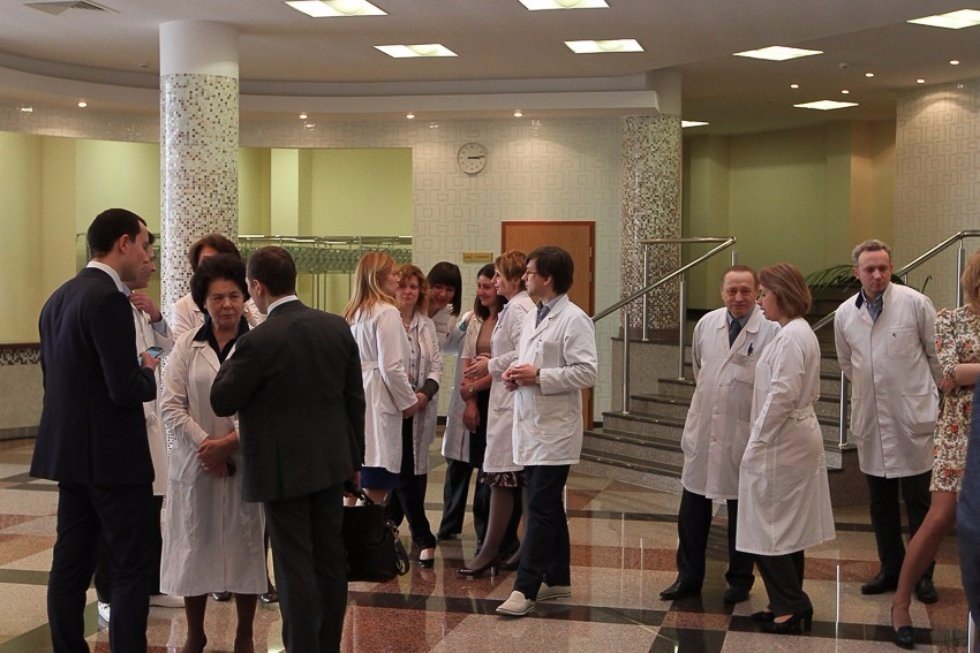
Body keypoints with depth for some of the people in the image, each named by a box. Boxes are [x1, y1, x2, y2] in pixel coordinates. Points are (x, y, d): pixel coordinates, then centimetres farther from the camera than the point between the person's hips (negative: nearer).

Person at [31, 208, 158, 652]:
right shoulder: (109, 299, -18)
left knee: (71, 564, 12)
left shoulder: (59, 298, 11)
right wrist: (149, 373, -1)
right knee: (130, 568, -2)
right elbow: (127, 390, -23)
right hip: (112, 455, -9)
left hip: (70, 451, 9)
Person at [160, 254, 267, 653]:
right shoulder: (188, 346, 4)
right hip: (196, 463, 2)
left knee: (245, 546, 7)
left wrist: (230, 443, -16)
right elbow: (172, 405, -1)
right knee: (195, 547, 9)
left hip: (245, 463, -2)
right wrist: (204, 444, -12)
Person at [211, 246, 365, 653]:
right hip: (330, 463, 6)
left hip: (283, 470, -6)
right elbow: (355, 399, 7)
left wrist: (233, 359, 5)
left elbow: (222, 402, -8)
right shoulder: (337, 328, 0)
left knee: (295, 566, 1)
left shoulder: (257, 341, -17)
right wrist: (355, 459, 16)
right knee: (330, 560, 13)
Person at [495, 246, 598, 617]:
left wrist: (538, 375, -19)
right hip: (531, 424, 9)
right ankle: (557, 580, 24)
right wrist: (514, 374, 4)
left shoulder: (574, 320, -12)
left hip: (555, 429, -9)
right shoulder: (531, 318, 15)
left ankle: (525, 588, -6)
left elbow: (586, 373, -18)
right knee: (548, 506, 15)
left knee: (541, 508, -8)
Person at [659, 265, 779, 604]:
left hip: (745, 433, -4)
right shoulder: (706, 324, 2)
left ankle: (739, 580, 25)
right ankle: (688, 576, 23)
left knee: (741, 511, 10)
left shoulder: (771, 331, -14)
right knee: (692, 509, 10)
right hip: (703, 429, 4)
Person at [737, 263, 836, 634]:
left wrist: (757, 442, -16)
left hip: (782, 441, -10)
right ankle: (789, 605, 23)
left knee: (768, 526, -2)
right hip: (797, 438, 10)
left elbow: (781, 395, -24)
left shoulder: (791, 337, -18)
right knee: (786, 526, 15)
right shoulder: (800, 332, 13)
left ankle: (791, 606, 5)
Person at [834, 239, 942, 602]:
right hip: (870, 420, 4)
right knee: (880, 502, 13)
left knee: (918, 502, 5)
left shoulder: (915, 304, -9)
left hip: (912, 420, -4)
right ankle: (891, 569, 26)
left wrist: (938, 397, 9)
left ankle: (922, 574, 17)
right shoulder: (845, 314, 2)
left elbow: (938, 355, 1)